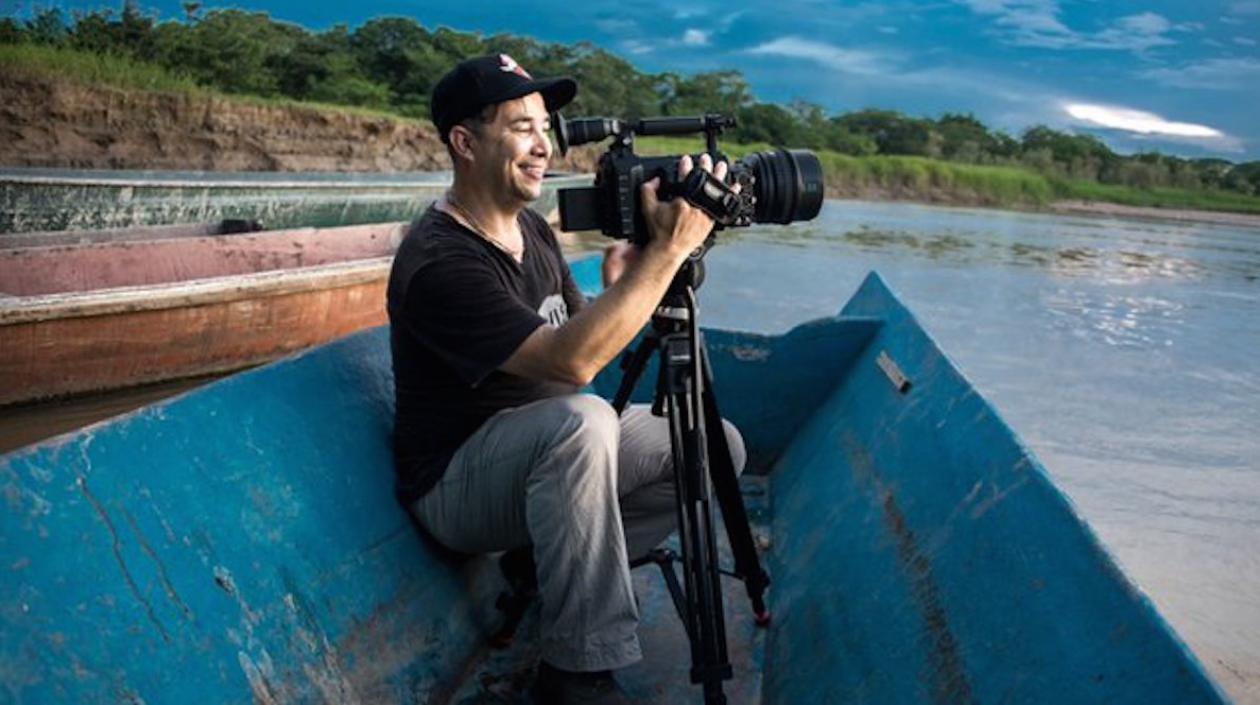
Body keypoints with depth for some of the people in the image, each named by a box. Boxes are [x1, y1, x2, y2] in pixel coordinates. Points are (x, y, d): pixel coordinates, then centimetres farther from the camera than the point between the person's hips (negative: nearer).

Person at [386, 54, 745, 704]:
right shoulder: (438, 262, -25)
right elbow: (570, 362, -35)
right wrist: (670, 248, -34)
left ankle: (552, 564, 5)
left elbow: (580, 336, 8)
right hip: (458, 484, -8)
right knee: (582, 420, -38)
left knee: (719, 446, 0)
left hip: (549, 454, 9)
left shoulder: (530, 227, 5)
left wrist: (619, 286, -13)